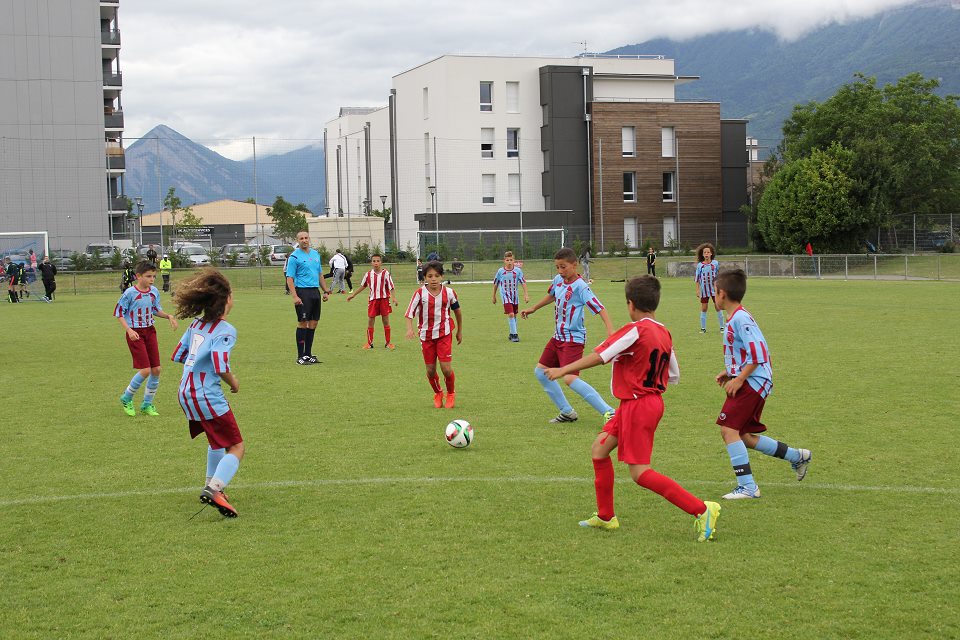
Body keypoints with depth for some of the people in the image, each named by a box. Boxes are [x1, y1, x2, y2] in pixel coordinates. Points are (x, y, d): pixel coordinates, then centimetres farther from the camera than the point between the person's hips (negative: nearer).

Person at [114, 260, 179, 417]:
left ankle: (147, 404, 18)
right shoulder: (130, 293, -15)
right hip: (135, 333, -6)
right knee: (145, 370, -13)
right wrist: (129, 330, -19)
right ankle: (126, 399, 10)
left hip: (150, 331, 6)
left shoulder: (154, 291, 2)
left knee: (156, 369, 3)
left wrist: (168, 316, -1)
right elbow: (119, 313, -9)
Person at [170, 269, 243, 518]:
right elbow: (221, 368, -25)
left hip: (186, 393, 9)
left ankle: (211, 484, 36)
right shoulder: (225, 331, -15)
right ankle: (215, 490, -24)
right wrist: (234, 382, -6)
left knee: (217, 439, 30)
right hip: (208, 396, -9)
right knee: (236, 447, -5)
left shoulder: (196, 324, 8)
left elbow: (178, 356, 15)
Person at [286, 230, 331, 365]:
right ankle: (300, 356, -2)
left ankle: (308, 354, 15)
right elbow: (290, 278, -10)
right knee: (303, 323, -6)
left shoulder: (316, 254, 15)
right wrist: (295, 296, -19)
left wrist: (326, 291, 16)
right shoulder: (294, 256, -6)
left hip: (315, 292, 7)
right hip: (303, 292, -7)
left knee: (313, 323, 7)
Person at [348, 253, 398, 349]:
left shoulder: (385, 273, -5)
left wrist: (393, 297, -21)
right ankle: (369, 343, 11)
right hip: (373, 299, 2)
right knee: (370, 320, 1)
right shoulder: (368, 274, 4)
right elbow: (363, 286, 17)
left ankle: (387, 342, 12)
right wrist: (353, 295, 22)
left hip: (384, 299, -2)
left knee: (386, 321, 4)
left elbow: (390, 286, -7)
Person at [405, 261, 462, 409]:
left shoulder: (448, 292, -5)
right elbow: (409, 312, -10)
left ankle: (451, 394, 17)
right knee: (430, 370, 6)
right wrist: (409, 328, -27)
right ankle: (438, 394, 33)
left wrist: (460, 331, 18)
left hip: (444, 334, -1)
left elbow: (457, 311, 11)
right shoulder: (420, 293, -9)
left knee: (446, 367, -10)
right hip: (426, 335, 1)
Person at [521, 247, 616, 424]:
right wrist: (533, 309, 38)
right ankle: (567, 412, 19)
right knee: (540, 371, 12)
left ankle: (609, 412, -20)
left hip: (573, 338, -9)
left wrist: (610, 329, -41)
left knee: (570, 378, -23)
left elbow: (599, 308, -27)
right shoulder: (558, 280, 5)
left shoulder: (580, 286, -19)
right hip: (558, 336, 9)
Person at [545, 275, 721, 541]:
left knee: (640, 473, -6)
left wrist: (564, 370, -11)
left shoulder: (635, 330, -18)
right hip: (652, 399, 9)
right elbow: (674, 376, 12)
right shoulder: (664, 333, 7)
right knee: (599, 449, 15)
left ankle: (702, 510, -9)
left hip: (637, 406, -9)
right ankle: (605, 517, 21)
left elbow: (600, 356, -19)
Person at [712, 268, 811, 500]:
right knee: (743, 436, 15)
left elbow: (757, 355, -22)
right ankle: (798, 457, 28)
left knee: (729, 429, -16)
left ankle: (747, 486, -15)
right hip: (749, 383, 10)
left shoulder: (740, 319, -16)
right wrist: (729, 372, 18)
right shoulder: (736, 318, 15)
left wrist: (739, 379, -20)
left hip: (752, 383, -10)